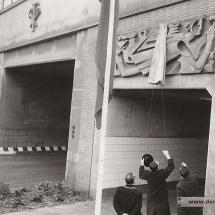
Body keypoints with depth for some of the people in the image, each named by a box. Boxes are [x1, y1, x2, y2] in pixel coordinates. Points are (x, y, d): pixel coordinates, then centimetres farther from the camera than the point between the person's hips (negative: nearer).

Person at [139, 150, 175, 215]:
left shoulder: (147, 174, -14)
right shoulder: (162, 173, -20)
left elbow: (141, 175, 10)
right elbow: (171, 166, -6)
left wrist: (142, 164, 19)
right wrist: (167, 155, -1)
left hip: (151, 198, 2)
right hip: (162, 198, -2)